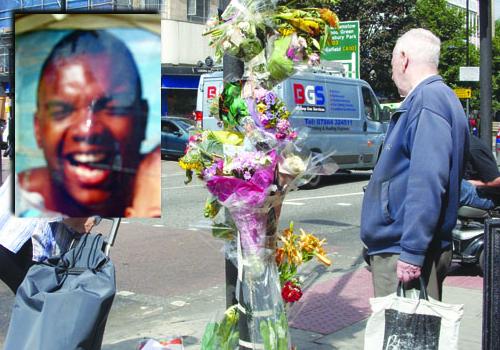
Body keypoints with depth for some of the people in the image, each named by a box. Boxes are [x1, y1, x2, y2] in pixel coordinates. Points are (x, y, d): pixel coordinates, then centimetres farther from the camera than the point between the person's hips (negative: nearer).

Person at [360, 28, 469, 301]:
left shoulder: (428, 100, -14)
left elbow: (428, 184, -24)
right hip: (396, 248, 10)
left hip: (403, 256, -10)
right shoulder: (434, 97, 18)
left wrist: (412, 253, -25)